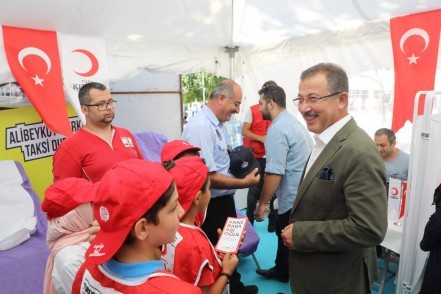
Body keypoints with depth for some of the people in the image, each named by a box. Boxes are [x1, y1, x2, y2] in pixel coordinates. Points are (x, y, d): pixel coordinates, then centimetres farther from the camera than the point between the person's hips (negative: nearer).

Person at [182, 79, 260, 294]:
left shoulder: (217, 123, 4)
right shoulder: (201, 127, -26)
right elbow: (209, 177, -27)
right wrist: (244, 183, -19)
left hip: (223, 199, 10)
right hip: (211, 205, -10)